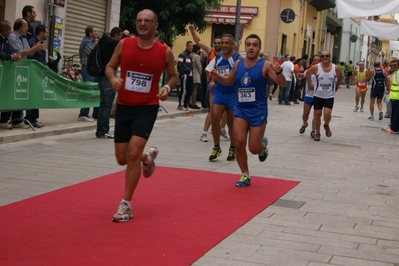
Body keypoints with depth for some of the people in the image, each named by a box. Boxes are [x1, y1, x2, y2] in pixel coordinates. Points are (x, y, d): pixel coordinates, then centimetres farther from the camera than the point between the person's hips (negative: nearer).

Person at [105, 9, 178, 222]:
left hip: (147, 107, -3)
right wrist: (113, 78, -14)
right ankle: (148, 157, 44)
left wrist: (167, 87, -11)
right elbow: (110, 66, 8)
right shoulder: (124, 44, -2)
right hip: (123, 106, 3)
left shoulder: (165, 52, -5)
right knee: (122, 159, 7)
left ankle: (126, 205, -2)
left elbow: (173, 75, 10)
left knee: (133, 154, -16)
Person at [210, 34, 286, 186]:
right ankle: (245, 176, 12)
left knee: (254, 149, -2)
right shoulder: (238, 64, 4)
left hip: (258, 111, -4)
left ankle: (262, 144, 35)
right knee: (239, 144, -6)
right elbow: (230, 81, 21)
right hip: (240, 109, 4)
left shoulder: (265, 65, -10)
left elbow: (283, 85, -14)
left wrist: (278, 72, -35)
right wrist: (217, 77, 0)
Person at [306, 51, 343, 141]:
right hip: (318, 95, 0)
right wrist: (310, 84, 6)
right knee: (317, 114, 4)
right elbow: (308, 73, 9)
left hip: (329, 96, 0)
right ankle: (317, 133, 21)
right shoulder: (316, 67, -7)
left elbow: (340, 77, 14)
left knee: (327, 114, -15)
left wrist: (336, 87, 10)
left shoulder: (335, 68, -4)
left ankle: (326, 125, 18)